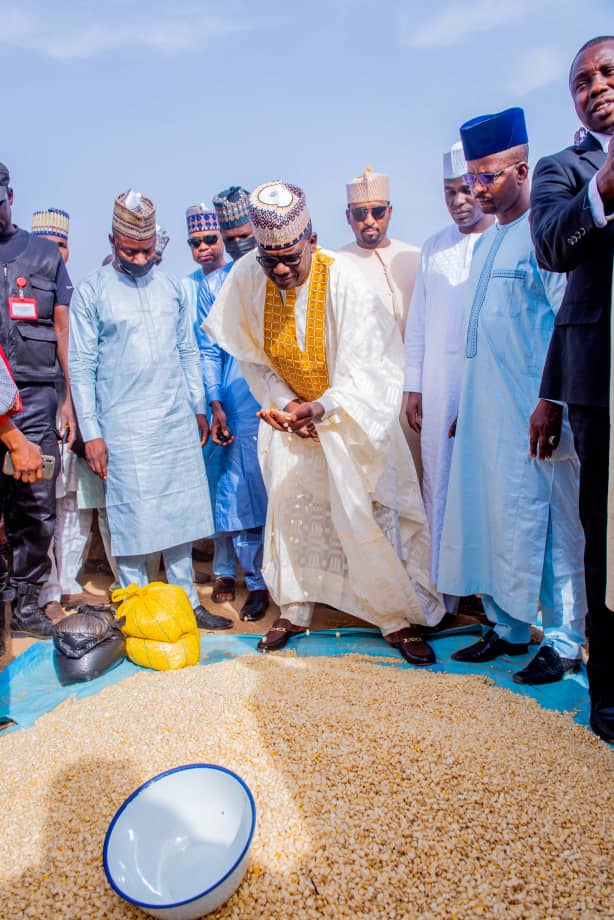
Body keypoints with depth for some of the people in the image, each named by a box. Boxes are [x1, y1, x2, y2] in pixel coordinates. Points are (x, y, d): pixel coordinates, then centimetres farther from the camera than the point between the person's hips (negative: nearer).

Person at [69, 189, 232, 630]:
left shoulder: (171, 286, 10)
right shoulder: (91, 292, -2)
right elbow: (81, 366, -3)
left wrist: (198, 407, 12)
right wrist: (91, 431, -7)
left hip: (177, 421, 4)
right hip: (123, 427, -4)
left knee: (181, 511, 9)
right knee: (131, 519, 1)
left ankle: (186, 600, 21)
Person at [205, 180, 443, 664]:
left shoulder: (342, 279, -24)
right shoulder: (246, 278, -13)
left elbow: (365, 370, -24)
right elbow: (253, 357, 0)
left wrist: (319, 410, -37)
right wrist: (283, 403, -12)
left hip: (353, 412, -3)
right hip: (291, 412, 3)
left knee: (373, 512, -3)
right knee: (290, 506, 5)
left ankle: (400, 617, 12)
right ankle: (295, 609, 23)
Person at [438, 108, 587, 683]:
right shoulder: (486, 242, 17)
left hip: (534, 410, -8)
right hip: (484, 412, 8)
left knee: (545, 522, 0)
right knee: (489, 516, 11)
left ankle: (564, 642, 15)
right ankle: (508, 628, 25)